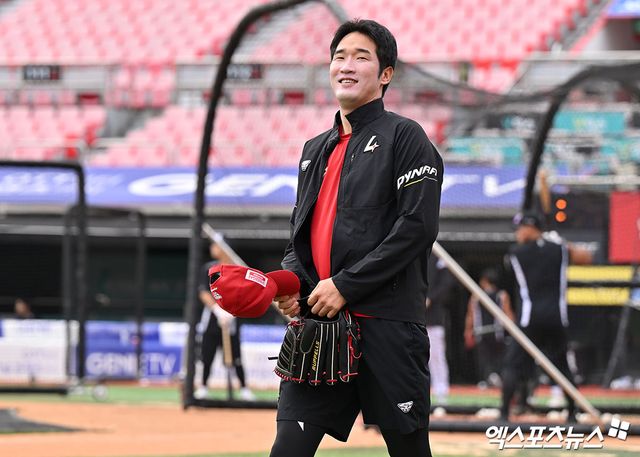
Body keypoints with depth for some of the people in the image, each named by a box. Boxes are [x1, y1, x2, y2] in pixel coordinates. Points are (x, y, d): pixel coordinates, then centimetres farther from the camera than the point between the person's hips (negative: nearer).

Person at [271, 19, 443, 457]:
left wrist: (345, 285, -14)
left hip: (387, 325, -6)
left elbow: (417, 227, -11)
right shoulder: (316, 150, 21)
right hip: (318, 323, 6)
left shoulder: (404, 137, 0)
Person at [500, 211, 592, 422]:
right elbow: (586, 257, 18)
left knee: (513, 365, -2)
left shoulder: (515, 253, 0)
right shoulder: (559, 250, 6)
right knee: (562, 365, 16)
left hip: (528, 318, -3)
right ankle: (572, 412, 17)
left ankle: (504, 412, -14)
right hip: (556, 317, 3)